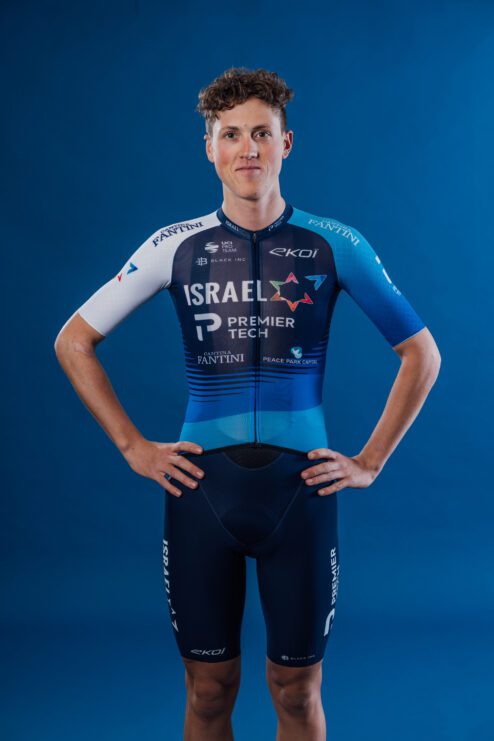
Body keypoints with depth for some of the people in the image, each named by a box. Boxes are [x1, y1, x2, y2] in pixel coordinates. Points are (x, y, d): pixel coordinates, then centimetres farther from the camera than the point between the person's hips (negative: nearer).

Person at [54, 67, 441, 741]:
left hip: (302, 485, 0)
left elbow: (421, 354, 7)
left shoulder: (334, 245, 0)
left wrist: (370, 462, 2)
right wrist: (134, 448, 2)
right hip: (201, 488, 1)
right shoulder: (177, 246, 2)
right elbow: (74, 341, 8)